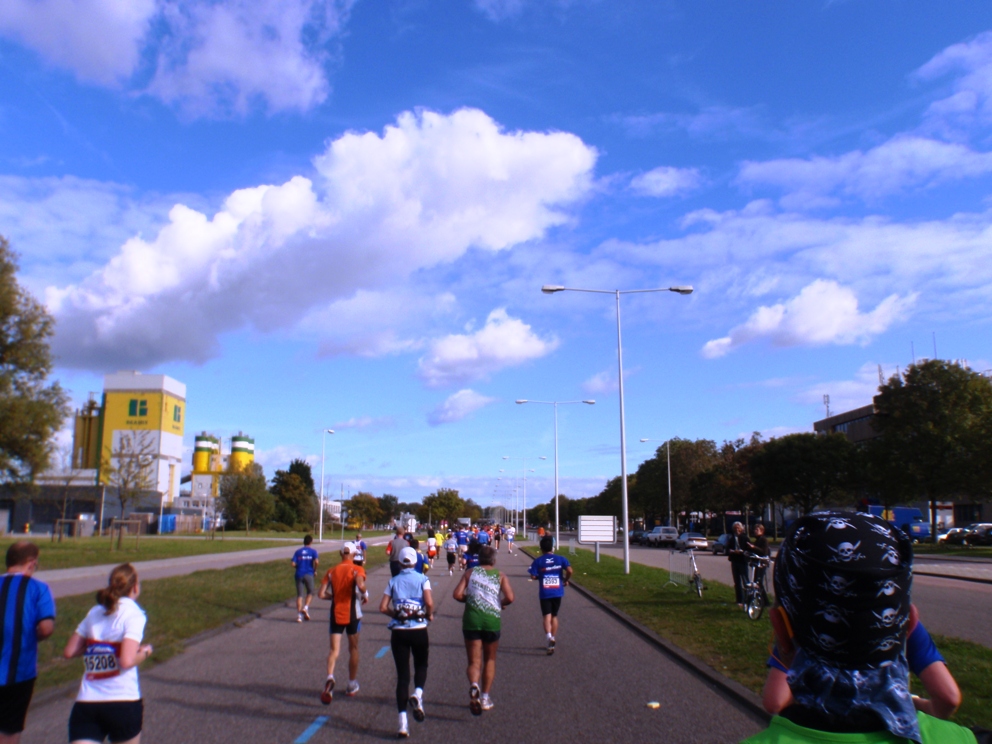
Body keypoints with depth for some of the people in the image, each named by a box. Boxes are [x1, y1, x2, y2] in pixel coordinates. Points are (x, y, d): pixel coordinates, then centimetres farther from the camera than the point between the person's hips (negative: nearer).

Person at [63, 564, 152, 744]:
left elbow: (69, 651, 12)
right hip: (123, 702, -4)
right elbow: (127, 661, -18)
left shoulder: (95, 612, 9)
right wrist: (145, 652, 1)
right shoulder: (134, 614, -8)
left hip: (85, 704, 4)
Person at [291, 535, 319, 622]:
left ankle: (299, 615, 0)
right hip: (309, 574, -2)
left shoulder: (298, 552, 7)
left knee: (300, 595, 6)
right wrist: (315, 570, 1)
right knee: (310, 593, 15)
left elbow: (293, 564, -3)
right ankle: (306, 607, -7)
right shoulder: (313, 551, 0)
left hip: (299, 575, 2)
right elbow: (316, 562, -15)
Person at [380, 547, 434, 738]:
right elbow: (429, 603, -16)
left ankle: (403, 723, 2)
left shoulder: (393, 581, 4)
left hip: (398, 631, 1)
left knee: (402, 674, 7)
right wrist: (429, 615, 4)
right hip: (419, 630, -1)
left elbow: (383, 608, -3)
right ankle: (418, 694, -7)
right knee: (421, 665, 23)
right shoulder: (422, 579, -1)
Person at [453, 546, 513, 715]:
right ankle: (485, 698, 18)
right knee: (490, 659, 19)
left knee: (474, 661, 5)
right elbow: (509, 598, -7)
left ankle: (473, 685, -24)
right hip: (492, 620, 0)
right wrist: (500, 603, 12)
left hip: (471, 619, 0)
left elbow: (458, 594, -3)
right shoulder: (500, 575, 5)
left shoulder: (470, 572, 7)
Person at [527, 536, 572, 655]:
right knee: (554, 616, 17)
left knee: (547, 616, -4)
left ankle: (549, 637, -30)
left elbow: (533, 576, -8)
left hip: (544, 593, -2)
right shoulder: (560, 559, 0)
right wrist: (566, 580, 4)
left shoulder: (538, 561, -2)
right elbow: (569, 570, -13)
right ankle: (553, 641, 23)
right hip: (557, 592, 2)